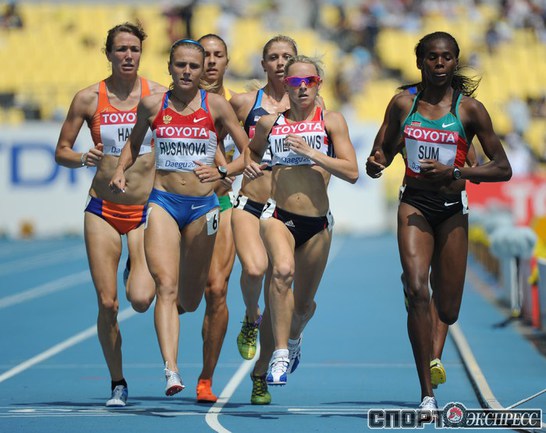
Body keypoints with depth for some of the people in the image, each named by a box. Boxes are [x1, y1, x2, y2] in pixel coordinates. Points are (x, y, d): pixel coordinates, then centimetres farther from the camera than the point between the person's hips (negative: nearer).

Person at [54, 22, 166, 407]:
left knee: (140, 299, -16)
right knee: (108, 304, -4)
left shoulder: (160, 95, -1)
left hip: (147, 210, -1)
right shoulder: (89, 98, 0)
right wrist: (82, 158, -15)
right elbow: (61, 151, 6)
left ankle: (143, 272, 22)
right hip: (103, 210, 1)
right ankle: (118, 384, 13)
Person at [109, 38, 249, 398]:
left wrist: (223, 171, -15)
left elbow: (249, 153, 2)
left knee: (189, 300, 11)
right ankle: (171, 370, -26)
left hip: (203, 205, 0)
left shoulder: (217, 106, -1)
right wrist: (120, 171, 3)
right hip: (163, 202, 0)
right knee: (166, 286, -18)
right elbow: (134, 142, 20)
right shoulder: (152, 105, 3)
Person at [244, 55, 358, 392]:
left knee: (304, 304, 13)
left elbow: (352, 172, -9)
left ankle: (294, 338, 49)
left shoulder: (331, 121, -1)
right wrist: (250, 166, 3)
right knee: (283, 271, -33)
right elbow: (252, 151, 26)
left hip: (317, 223, 1)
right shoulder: (269, 123, 5)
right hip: (278, 215, -1)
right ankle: (281, 353, -27)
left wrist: (311, 152, -18)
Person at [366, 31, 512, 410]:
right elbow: (387, 150, 16)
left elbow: (503, 169, -5)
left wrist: (454, 172, -17)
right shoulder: (403, 104, 3)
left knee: (448, 313, 4)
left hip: (452, 208, 0)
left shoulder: (470, 108, -4)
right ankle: (427, 393, -15)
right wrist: (377, 164, -8)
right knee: (418, 292, -20)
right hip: (415, 205, 0)